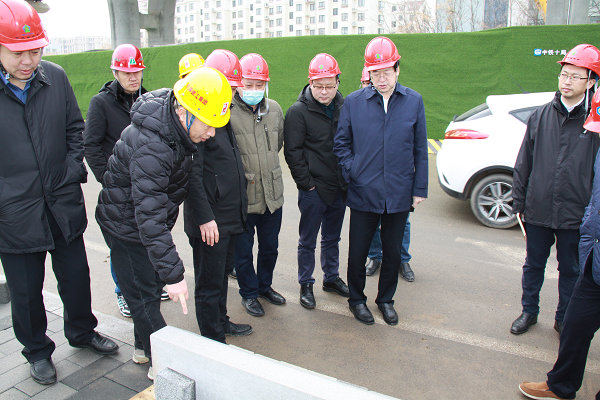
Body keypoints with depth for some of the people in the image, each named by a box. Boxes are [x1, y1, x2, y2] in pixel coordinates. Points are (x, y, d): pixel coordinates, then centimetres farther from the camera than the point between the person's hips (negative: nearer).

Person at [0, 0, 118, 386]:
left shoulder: (55, 77, -2)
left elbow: (75, 128, 10)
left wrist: (73, 169, -1)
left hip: (63, 204, 3)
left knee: (76, 275, 17)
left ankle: (82, 332, 42)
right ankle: (37, 350, 37)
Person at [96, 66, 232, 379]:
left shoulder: (176, 124, -8)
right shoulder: (150, 147, -38)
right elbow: (150, 217, -40)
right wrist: (173, 274, -40)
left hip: (150, 217, 9)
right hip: (127, 226, -9)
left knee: (152, 286, 19)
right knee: (144, 297, 4)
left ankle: (145, 347, 38)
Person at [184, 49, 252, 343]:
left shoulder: (223, 114, 14)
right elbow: (192, 173, -21)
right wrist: (204, 217, -22)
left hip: (229, 216, 10)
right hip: (209, 221, -9)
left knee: (223, 270, 23)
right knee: (210, 282, 4)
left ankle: (221, 321, 41)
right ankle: (213, 340, 19)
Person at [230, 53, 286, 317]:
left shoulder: (274, 109, 4)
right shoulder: (227, 111, -14)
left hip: (272, 193, 5)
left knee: (270, 247, 19)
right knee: (243, 250, 12)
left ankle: (265, 286, 42)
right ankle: (249, 293, 33)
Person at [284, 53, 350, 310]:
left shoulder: (344, 106, 5)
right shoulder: (298, 111, -10)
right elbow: (292, 152, -10)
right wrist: (307, 183, -11)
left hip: (339, 188, 5)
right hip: (313, 190, -5)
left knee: (332, 238, 19)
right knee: (308, 241, 8)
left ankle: (332, 278, 36)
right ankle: (306, 285, 23)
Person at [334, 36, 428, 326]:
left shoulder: (414, 101, 0)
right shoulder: (354, 102, -2)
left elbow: (420, 150, 5)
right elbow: (341, 144, 7)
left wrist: (420, 188, 4)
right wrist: (351, 172, -6)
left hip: (399, 194, 1)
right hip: (363, 193, -1)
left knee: (393, 252, 14)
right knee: (358, 251, 9)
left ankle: (386, 299, 37)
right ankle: (357, 299, 33)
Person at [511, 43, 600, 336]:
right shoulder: (541, 116, 2)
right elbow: (523, 163, 5)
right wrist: (518, 202, 4)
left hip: (575, 214, -1)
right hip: (538, 210, 2)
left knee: (571, 270, 15)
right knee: (534, 265, 16)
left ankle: (564, 318, 34)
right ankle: (529, 311, 35)